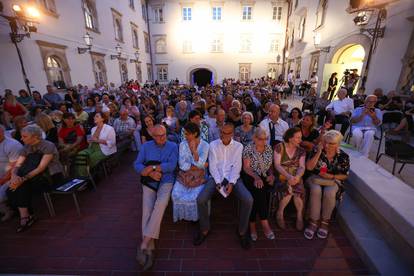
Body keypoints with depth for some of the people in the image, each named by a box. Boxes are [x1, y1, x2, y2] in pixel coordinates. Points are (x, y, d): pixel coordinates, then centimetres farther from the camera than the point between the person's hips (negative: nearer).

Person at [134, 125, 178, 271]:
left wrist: (152, 167, -13)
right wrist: (150, 173, -15)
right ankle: (149, 249, -18)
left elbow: (172, 166, -10)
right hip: (149, 182, 2)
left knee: (160, 204, -30)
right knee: (147, 209, -21)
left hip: (166, 181, -2)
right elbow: (137, 164, 2)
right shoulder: (146, 146, 11)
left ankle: (144, 244, -26)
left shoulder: (173, 146, 3)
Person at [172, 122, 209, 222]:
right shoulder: (183, 144, -4)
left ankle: (197, 216, 11)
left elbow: (200, 164, -16)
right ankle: (182, 215, 12)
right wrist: (199, 166, -13)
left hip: (198, 176, -1)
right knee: (177, 195, -19)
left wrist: (194, 150, -26)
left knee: (197, 197, -22)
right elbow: (182, 165, -10)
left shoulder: (205, 145, -8)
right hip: (184, 175, 2)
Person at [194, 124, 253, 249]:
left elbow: (236, 166, -3)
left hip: (233, 177, 0)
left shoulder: (238, 146, 3)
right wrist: (218, 182, -15)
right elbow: (212, 166, -3)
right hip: (216, 177, 0)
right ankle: (205, 230, 6)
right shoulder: (213, 145, 3)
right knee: (200, 199, -22)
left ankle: (242, 231, 4)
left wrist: (231, 183, -17)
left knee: (248, 200, -24)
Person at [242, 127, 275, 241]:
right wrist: (256, 177, -23)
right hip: (251, 176, -3)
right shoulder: (248, 149, -3)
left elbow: (271, 165, 15)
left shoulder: (269, 148, 11)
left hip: (265, 176, 4)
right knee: (260, 191, -33)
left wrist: (271, 174, -6)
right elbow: (246, 167, -8)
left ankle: (253, 224, -16)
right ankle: (264, 223, -19)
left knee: (261, 192, -28)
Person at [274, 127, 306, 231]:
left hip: (296, 177, 3)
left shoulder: (301, 150, 7)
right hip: (282, 176, -2)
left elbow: (302, 167, -3)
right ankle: (280, 213, -4)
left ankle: (299, 215, 0)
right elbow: (277, 165, -12)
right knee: (290, 188, -30)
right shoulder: (279, 147, -5)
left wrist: (297, 177, -25)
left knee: (298, 190, -27)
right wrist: (288, 176, -27)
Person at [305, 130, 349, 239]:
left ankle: (325, 222, -10)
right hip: (315, 178, 0)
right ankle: (313, 222, -20)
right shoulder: (317, 150, -8)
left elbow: (345, 175, 4)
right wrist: (319, 152, -20)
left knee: (329, 193, -32)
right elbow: (309, 167, -14)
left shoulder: (343, 156, -4)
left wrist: (332, 176, -16)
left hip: (333, 180, 1)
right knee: (316, 191, -33)